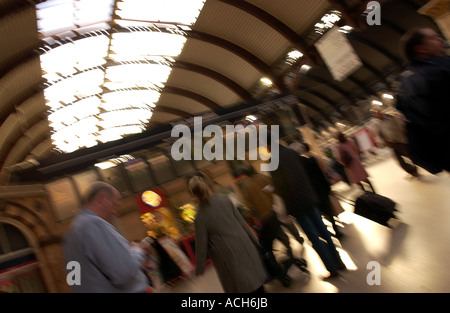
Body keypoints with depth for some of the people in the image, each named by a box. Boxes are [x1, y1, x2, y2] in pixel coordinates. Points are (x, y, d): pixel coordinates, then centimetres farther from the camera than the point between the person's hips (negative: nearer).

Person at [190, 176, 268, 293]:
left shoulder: (200, 217, -19)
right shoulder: (224, 199, -10)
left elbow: (201, 245, -11)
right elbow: (241, 221, 0)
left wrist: (199, 269, 4)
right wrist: (254, 239, 14)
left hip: (226, 254, -3)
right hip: (243, 244, 3)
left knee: (240, 285, 17)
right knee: (255, 278, 21)